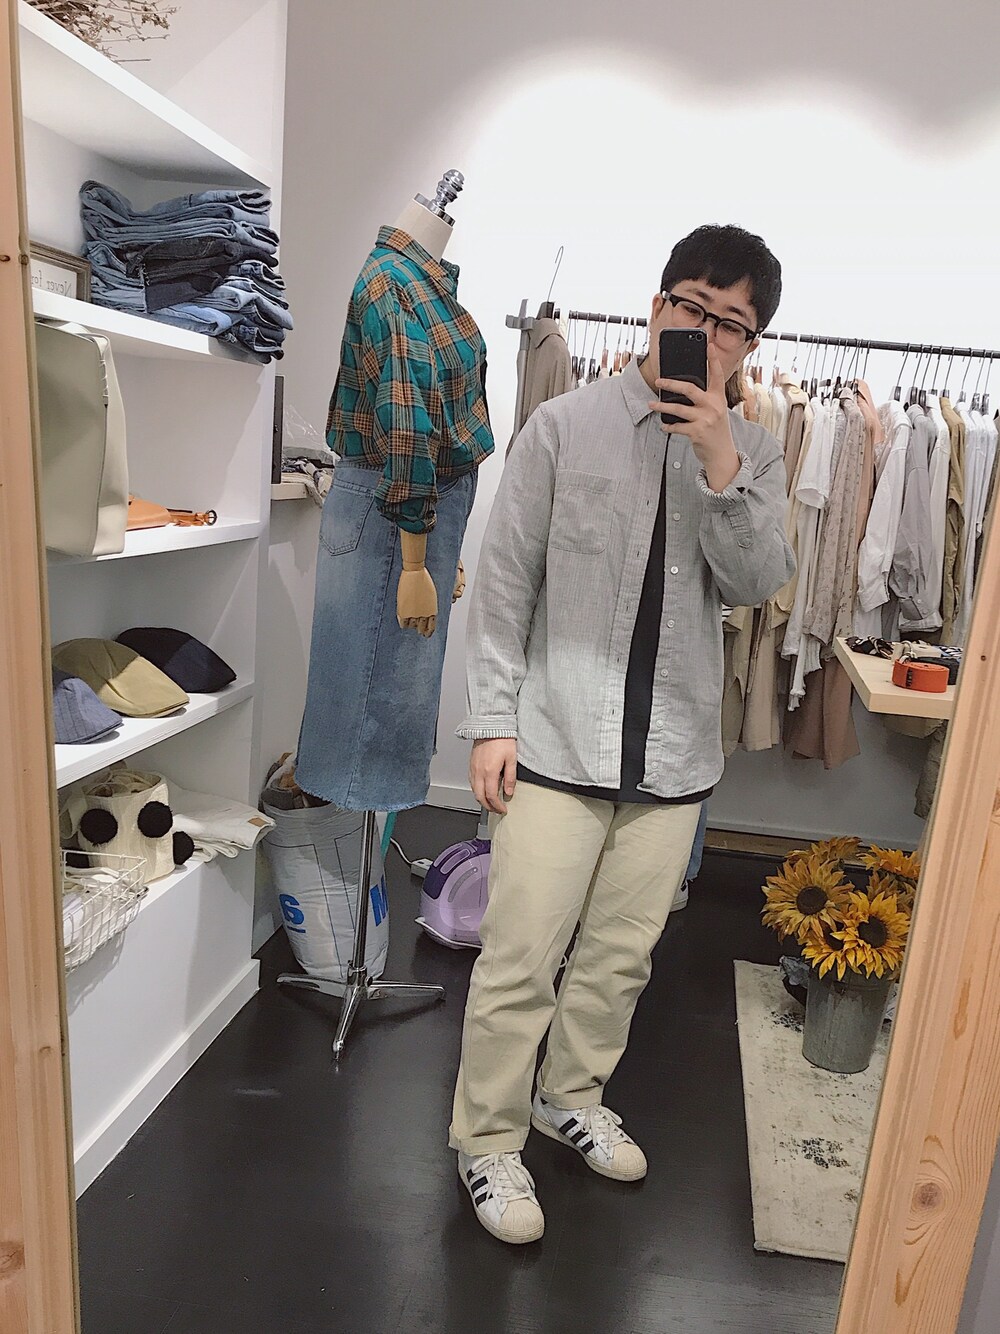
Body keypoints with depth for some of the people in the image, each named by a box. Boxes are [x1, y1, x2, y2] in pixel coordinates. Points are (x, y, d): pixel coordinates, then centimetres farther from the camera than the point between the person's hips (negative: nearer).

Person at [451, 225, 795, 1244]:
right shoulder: (566, 425, -2)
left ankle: (570, 1099, 41)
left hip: (672, 755, 4)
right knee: (519, 960, 2)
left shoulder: (751, 454, 8)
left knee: (621, 956, 16)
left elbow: (754, 586, -5)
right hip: (558, 741, -3)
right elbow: (504, 582, -3)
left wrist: (720, 461, -18)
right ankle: (488, 1141, 25)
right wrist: (492, 720, -7)